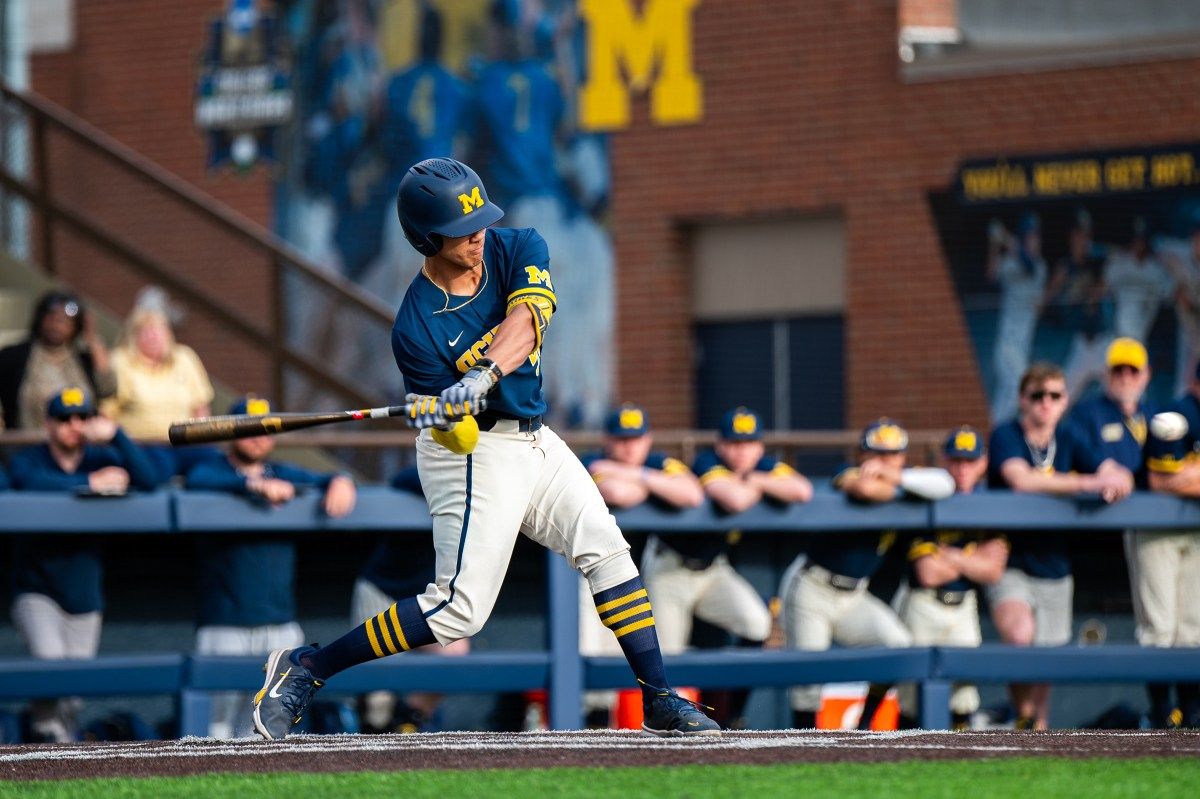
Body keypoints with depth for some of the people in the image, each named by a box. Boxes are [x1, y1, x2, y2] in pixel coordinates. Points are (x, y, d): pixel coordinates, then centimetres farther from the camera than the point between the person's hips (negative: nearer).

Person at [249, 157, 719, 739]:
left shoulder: (519, 250, -6)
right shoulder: (417, 326, -20)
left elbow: (526, 319, -26)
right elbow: (456, 440, -17)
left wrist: (483, 375, -43)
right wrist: (445, 418, -42)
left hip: (532, 439, 6)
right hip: (477, 452, -6)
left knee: (607, 549, 2)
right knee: (460, 609, -13)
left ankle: (659, 702, 9)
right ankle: (304, 669, -6)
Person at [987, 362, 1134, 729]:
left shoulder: (1070, 437, 6)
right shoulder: (1006, 436, -9)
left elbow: (1117, 474, 0)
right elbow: (1022, 479, -28)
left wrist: (1116, 480, -27)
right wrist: (1087, 483, -33)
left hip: (1054, 567, 5)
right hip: (1010, 564, -5)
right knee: (1020, 635, -29)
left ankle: (1039, 729, 31)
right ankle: (1023, 717, -10)